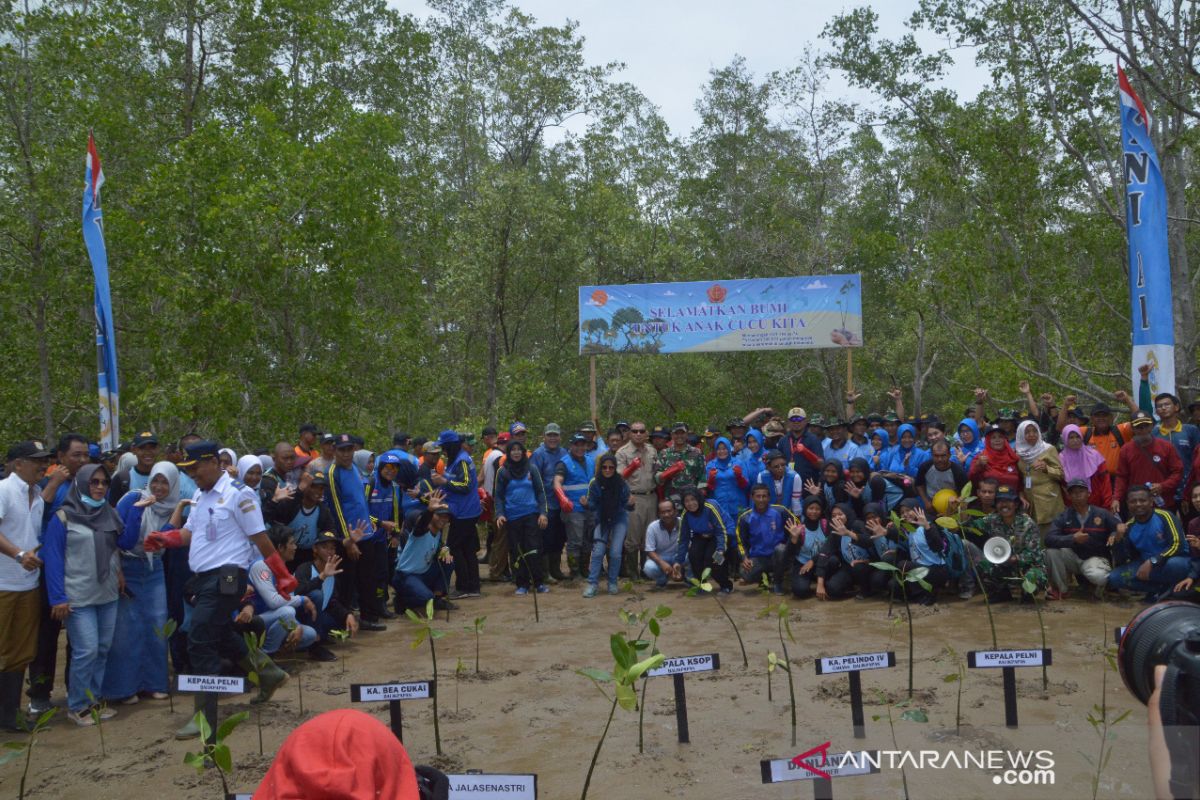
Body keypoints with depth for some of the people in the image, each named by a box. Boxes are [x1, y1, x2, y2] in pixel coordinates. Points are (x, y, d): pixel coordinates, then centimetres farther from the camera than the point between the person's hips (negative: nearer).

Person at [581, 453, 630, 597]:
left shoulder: (621, 483, -16)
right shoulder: (595, 484, -13)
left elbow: (625, 504, -8)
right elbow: (593, 504, -9)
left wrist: (630, 503, -30)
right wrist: (586, 503, -29)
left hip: (619, 518, -1)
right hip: (601, 519, 1)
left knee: (615, 552, -9)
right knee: (598, 551, -10)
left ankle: (612, 583, 10)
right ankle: (593, 584, -2)